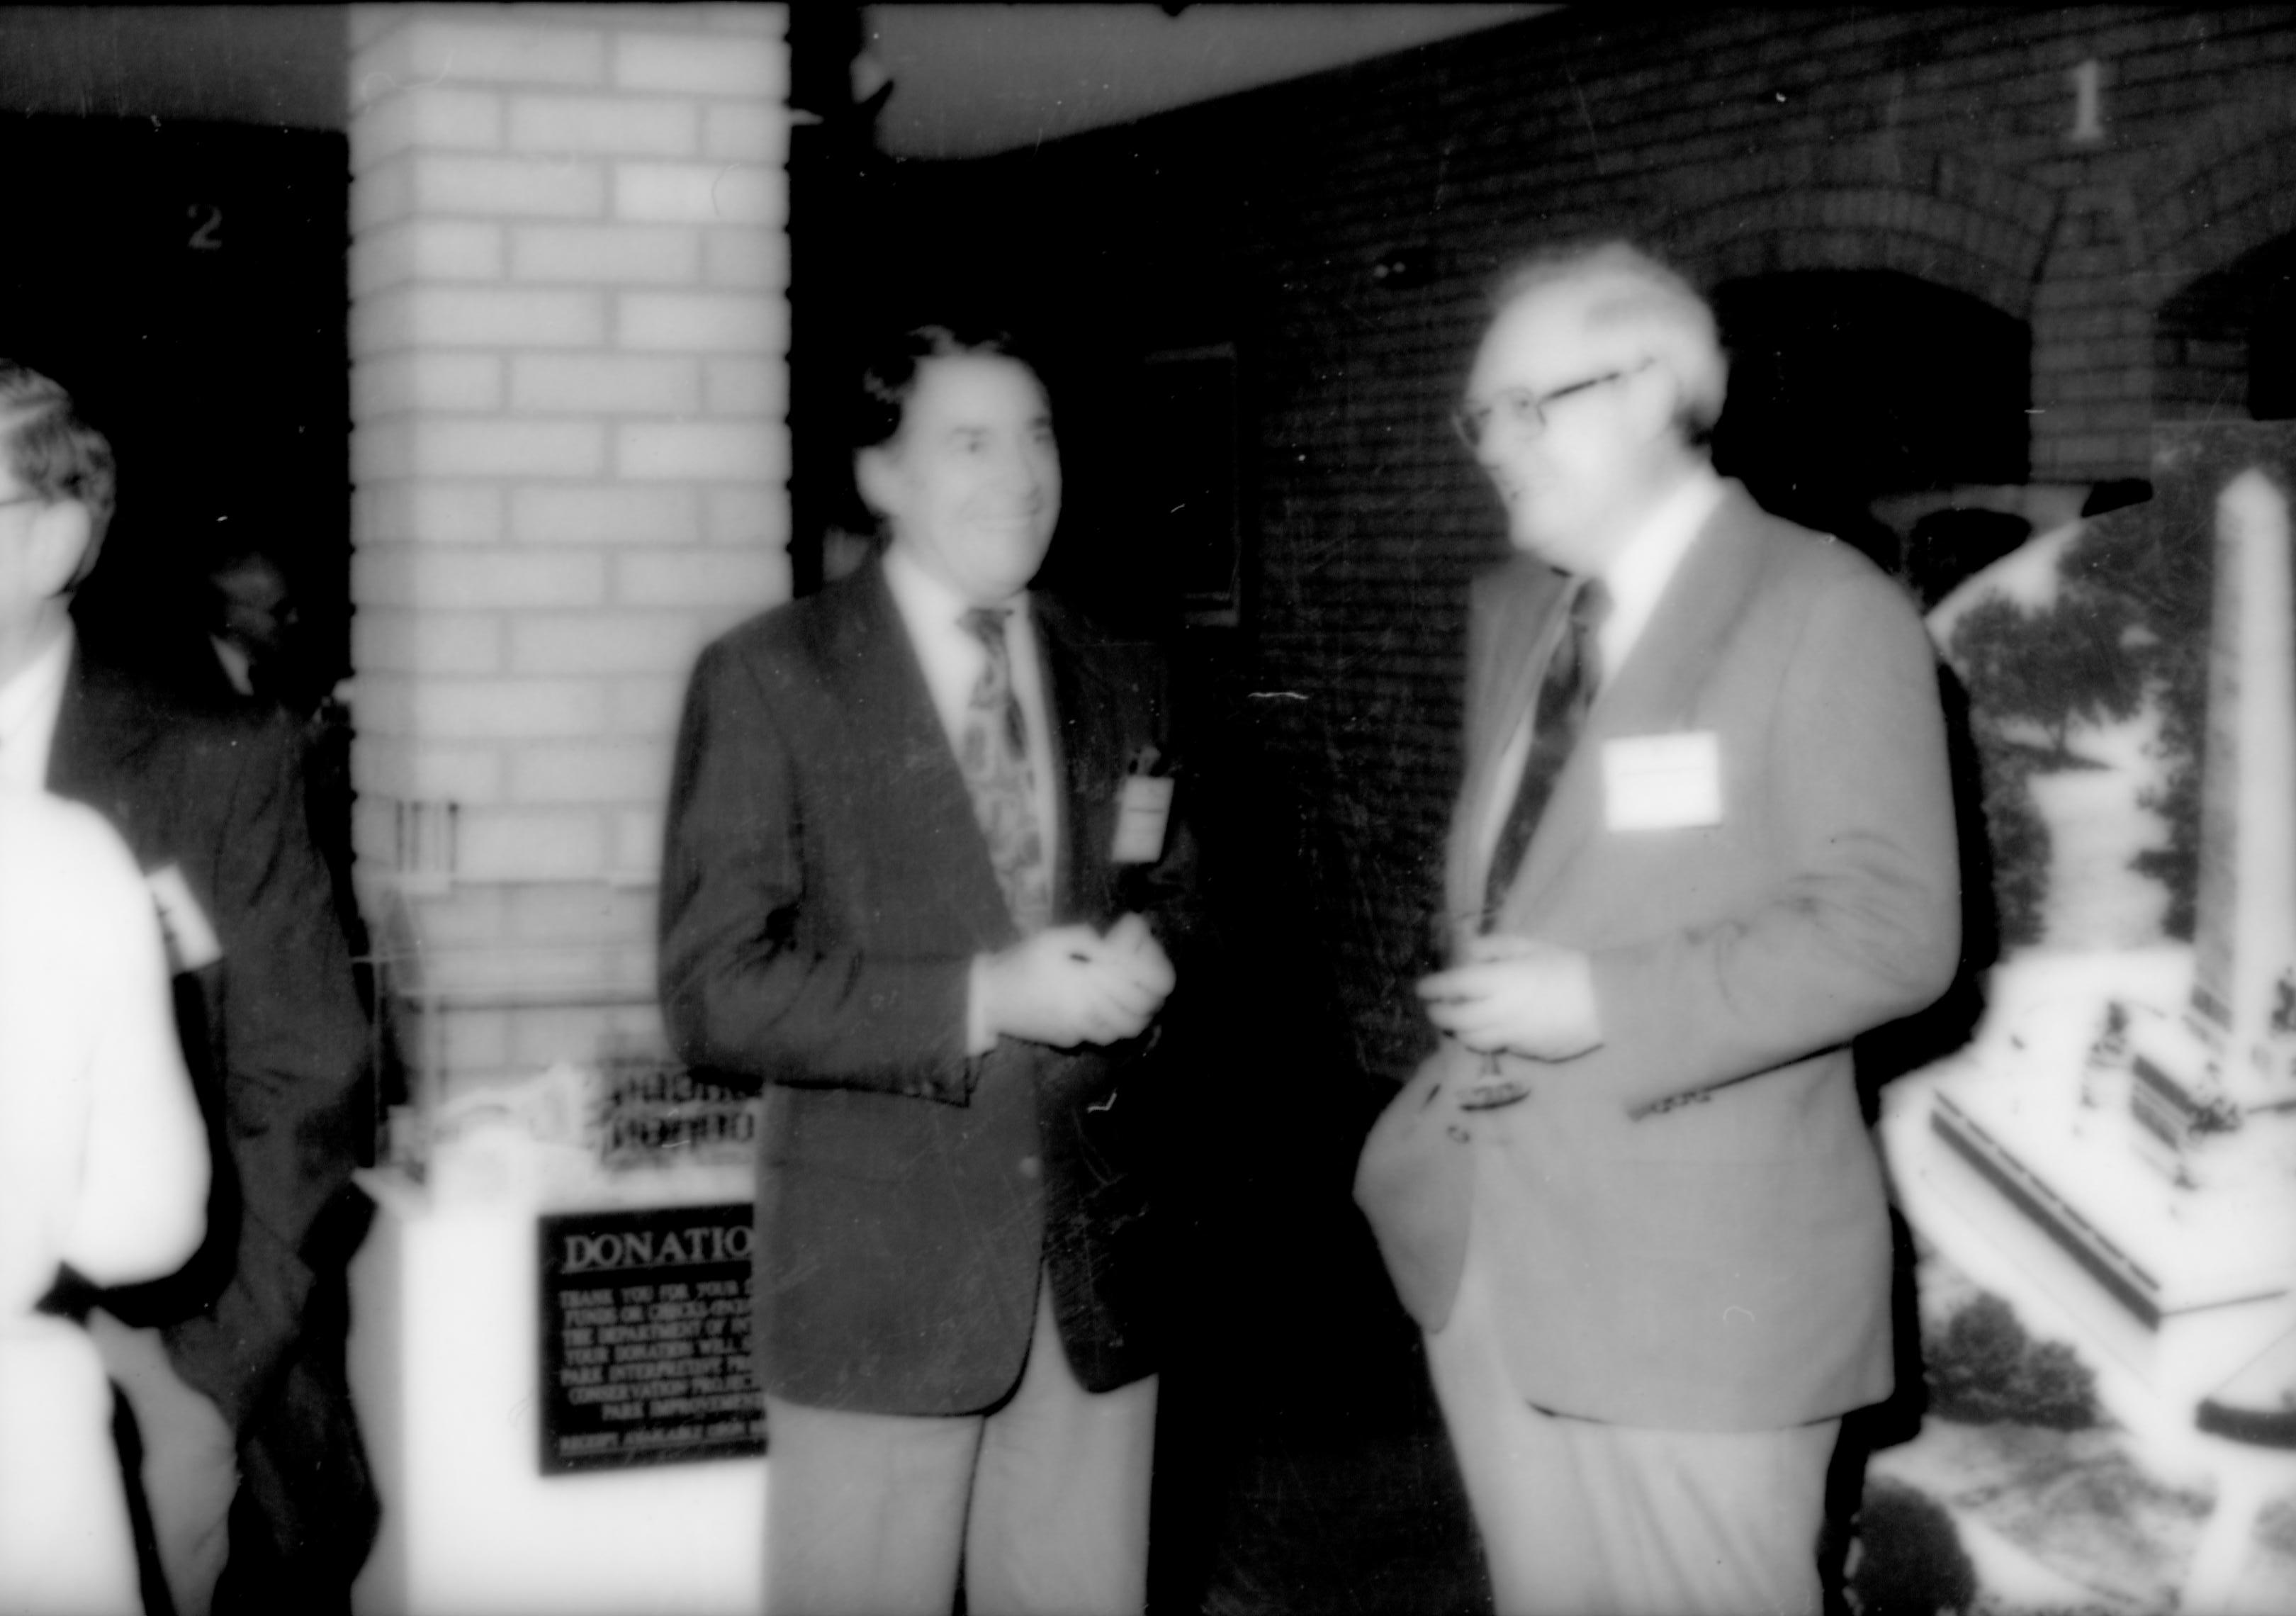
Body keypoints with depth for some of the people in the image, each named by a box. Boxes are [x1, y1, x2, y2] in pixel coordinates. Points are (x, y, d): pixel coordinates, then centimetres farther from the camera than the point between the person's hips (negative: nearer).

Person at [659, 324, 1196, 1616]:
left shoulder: (1126, 683, 10)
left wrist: (1142, 967, -7)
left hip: (1097, 1255, 4)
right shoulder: (771, 680, -5)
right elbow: (717, 993, -11)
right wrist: (982, 1001, -19)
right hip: (881, 1268, -4)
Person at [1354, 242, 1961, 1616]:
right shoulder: (1513, 612, 14)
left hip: (1697, 1275, -7)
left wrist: (1604, 1006, -20)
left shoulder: (1826, 613, -9)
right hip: (1487, 1244, 7)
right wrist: (1481, 1013, 5)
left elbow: (1893, 928, -16)